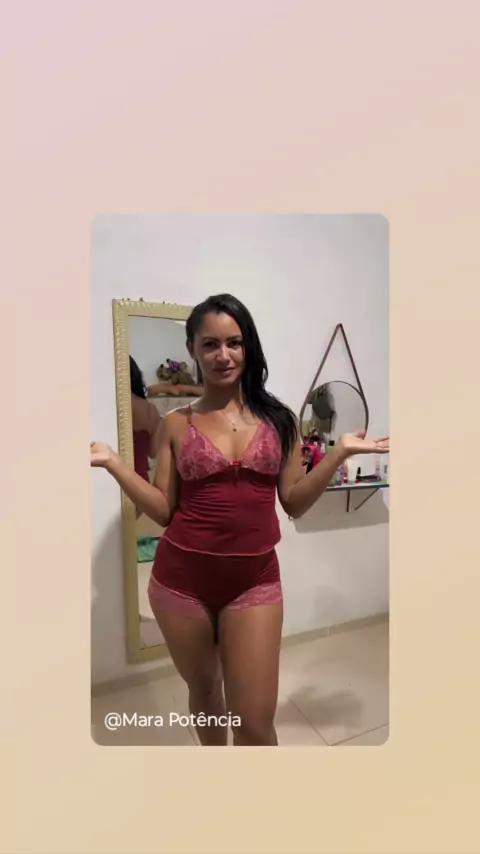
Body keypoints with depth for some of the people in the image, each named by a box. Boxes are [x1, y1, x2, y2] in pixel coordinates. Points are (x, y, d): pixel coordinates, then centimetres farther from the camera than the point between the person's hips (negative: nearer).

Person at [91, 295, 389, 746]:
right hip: (182, 580, 1)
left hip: (254, 580, 0)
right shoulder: (176, 424, -1)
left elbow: (294, 503, 0)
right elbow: (163, 510, -2)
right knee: (203, 689, 24)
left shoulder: (278, 419, 0)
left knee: (255, 723, 5)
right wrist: (112, 462, -10)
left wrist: (340, 452, -7)